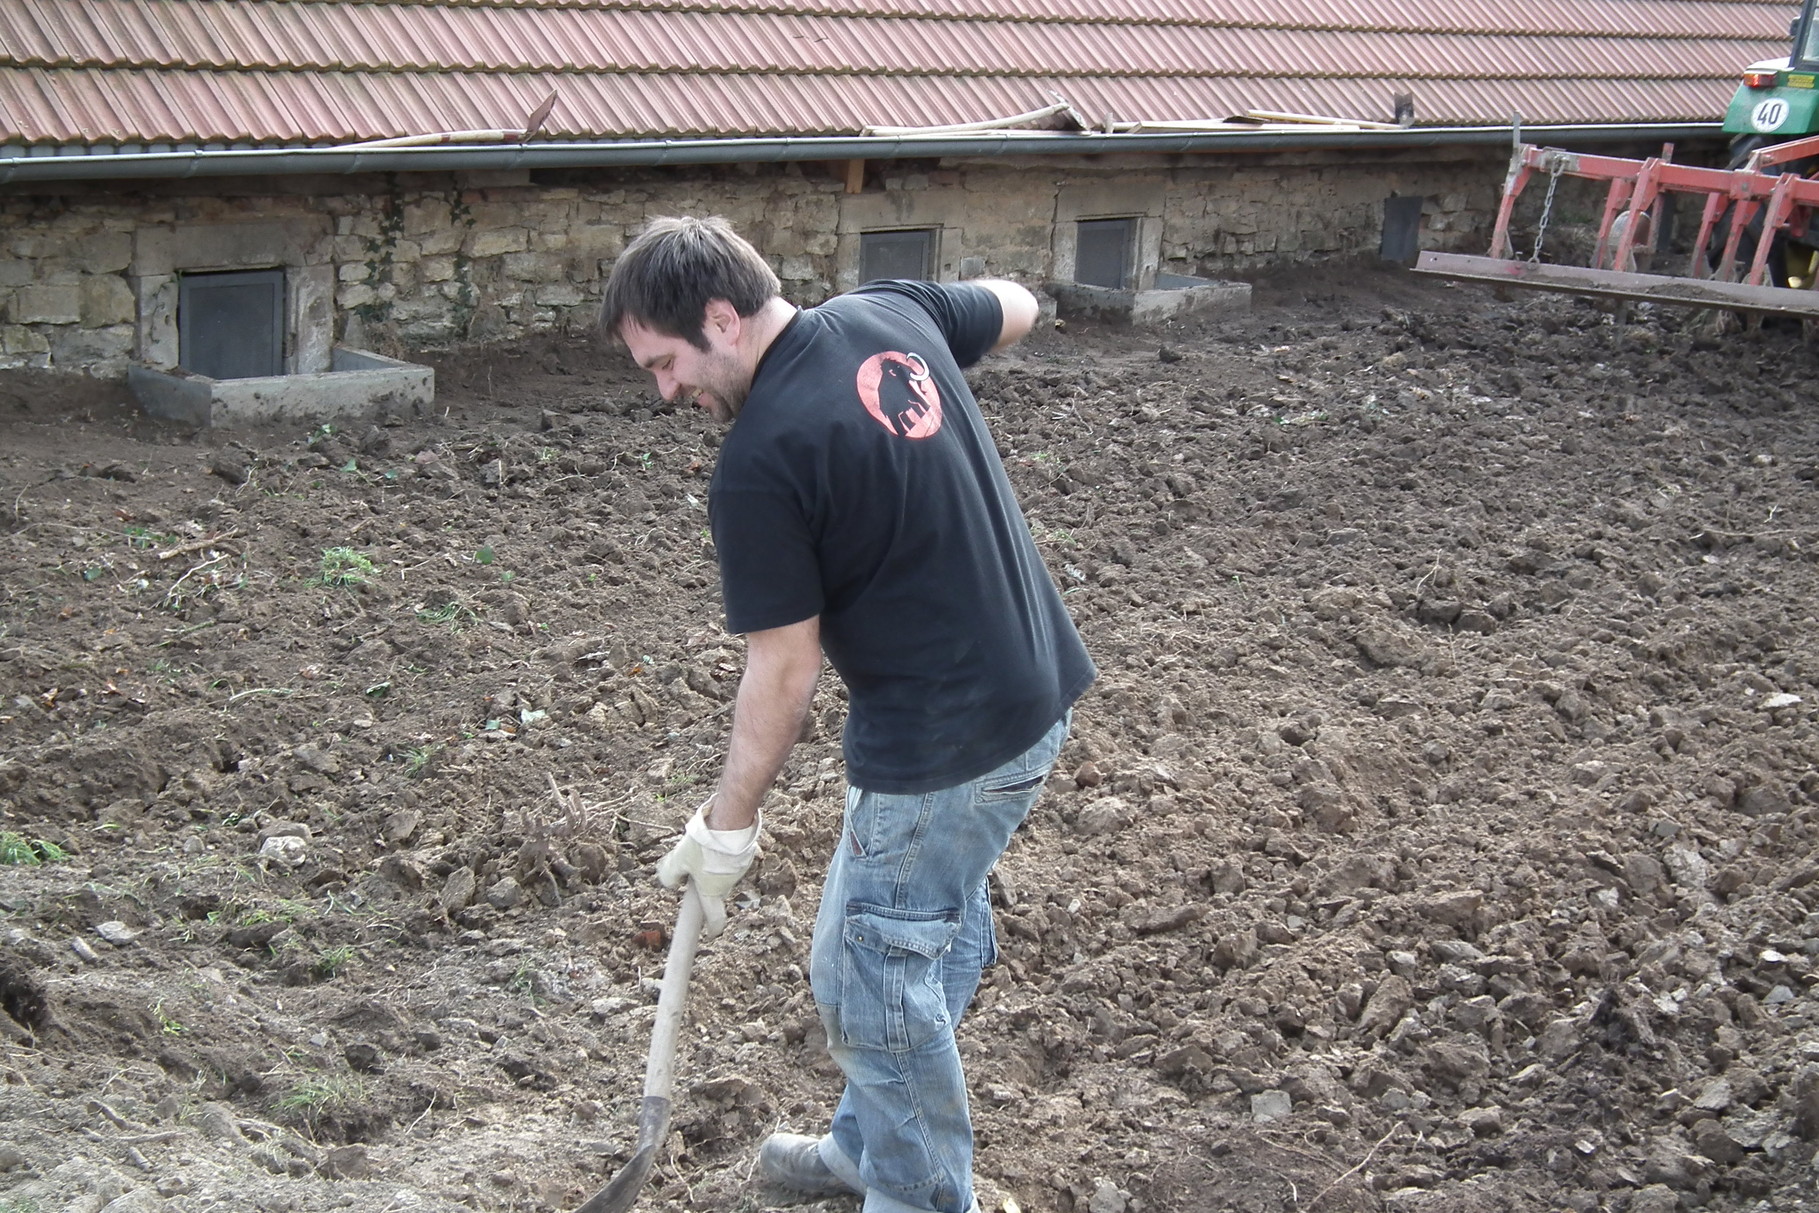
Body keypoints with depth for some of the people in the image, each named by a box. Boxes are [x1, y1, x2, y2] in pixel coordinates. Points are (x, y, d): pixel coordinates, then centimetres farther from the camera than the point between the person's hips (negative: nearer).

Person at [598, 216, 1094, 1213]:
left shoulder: (759, 463, -22)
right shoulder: (890, 311, 0)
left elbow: (781, 673, -17)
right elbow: (1016, 308, 20)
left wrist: (726, 826, -5)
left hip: (940, 748, -10)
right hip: (1035, 696, 10)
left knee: (875, 982, 7)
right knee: (941, 930, 24)